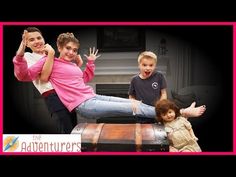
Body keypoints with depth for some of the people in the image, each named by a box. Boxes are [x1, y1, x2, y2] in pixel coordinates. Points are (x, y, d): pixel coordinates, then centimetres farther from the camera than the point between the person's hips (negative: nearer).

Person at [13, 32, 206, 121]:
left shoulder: (73, 64, 21)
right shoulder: (49, 62, -1)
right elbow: (25, 75, -9)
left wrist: (91, 63, 25)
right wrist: (20, 54, -23)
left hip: (94, 97, 9)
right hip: (83, 105, -9)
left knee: (135, 103, -1)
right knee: (133, 108, -14)